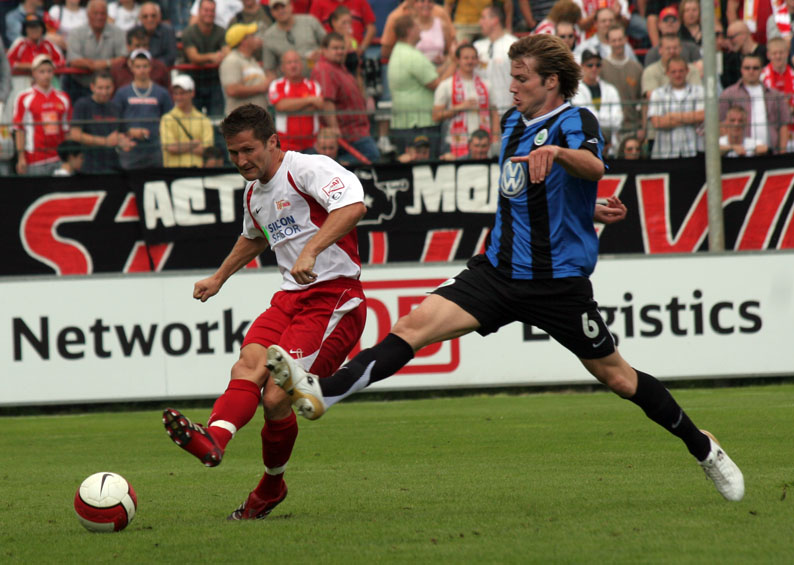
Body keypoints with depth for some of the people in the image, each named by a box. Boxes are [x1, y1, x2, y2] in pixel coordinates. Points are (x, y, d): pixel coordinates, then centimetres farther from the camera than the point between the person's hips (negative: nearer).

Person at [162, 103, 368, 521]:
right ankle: (213, 440, -43)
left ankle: (271, 486, 2)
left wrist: (311, 251, -38)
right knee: (247, 367, -21)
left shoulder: (307, 169, -10)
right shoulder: (253, 193, 17)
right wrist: (218, 278, 44)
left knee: (276, 398, -17)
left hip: (334, 297, -8)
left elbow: (353, 206, -29)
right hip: (291, 296, 8)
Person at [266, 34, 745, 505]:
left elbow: (593, 167, -34)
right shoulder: (513, 123, 13)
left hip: (560, 281, -6)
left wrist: (556, 151, -55)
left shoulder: (575, 120, -10)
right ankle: (320, 393, -27)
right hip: (500, 270, 6)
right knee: (413, 327, -14)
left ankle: (703, 448, 26)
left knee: (617, 377, 5)